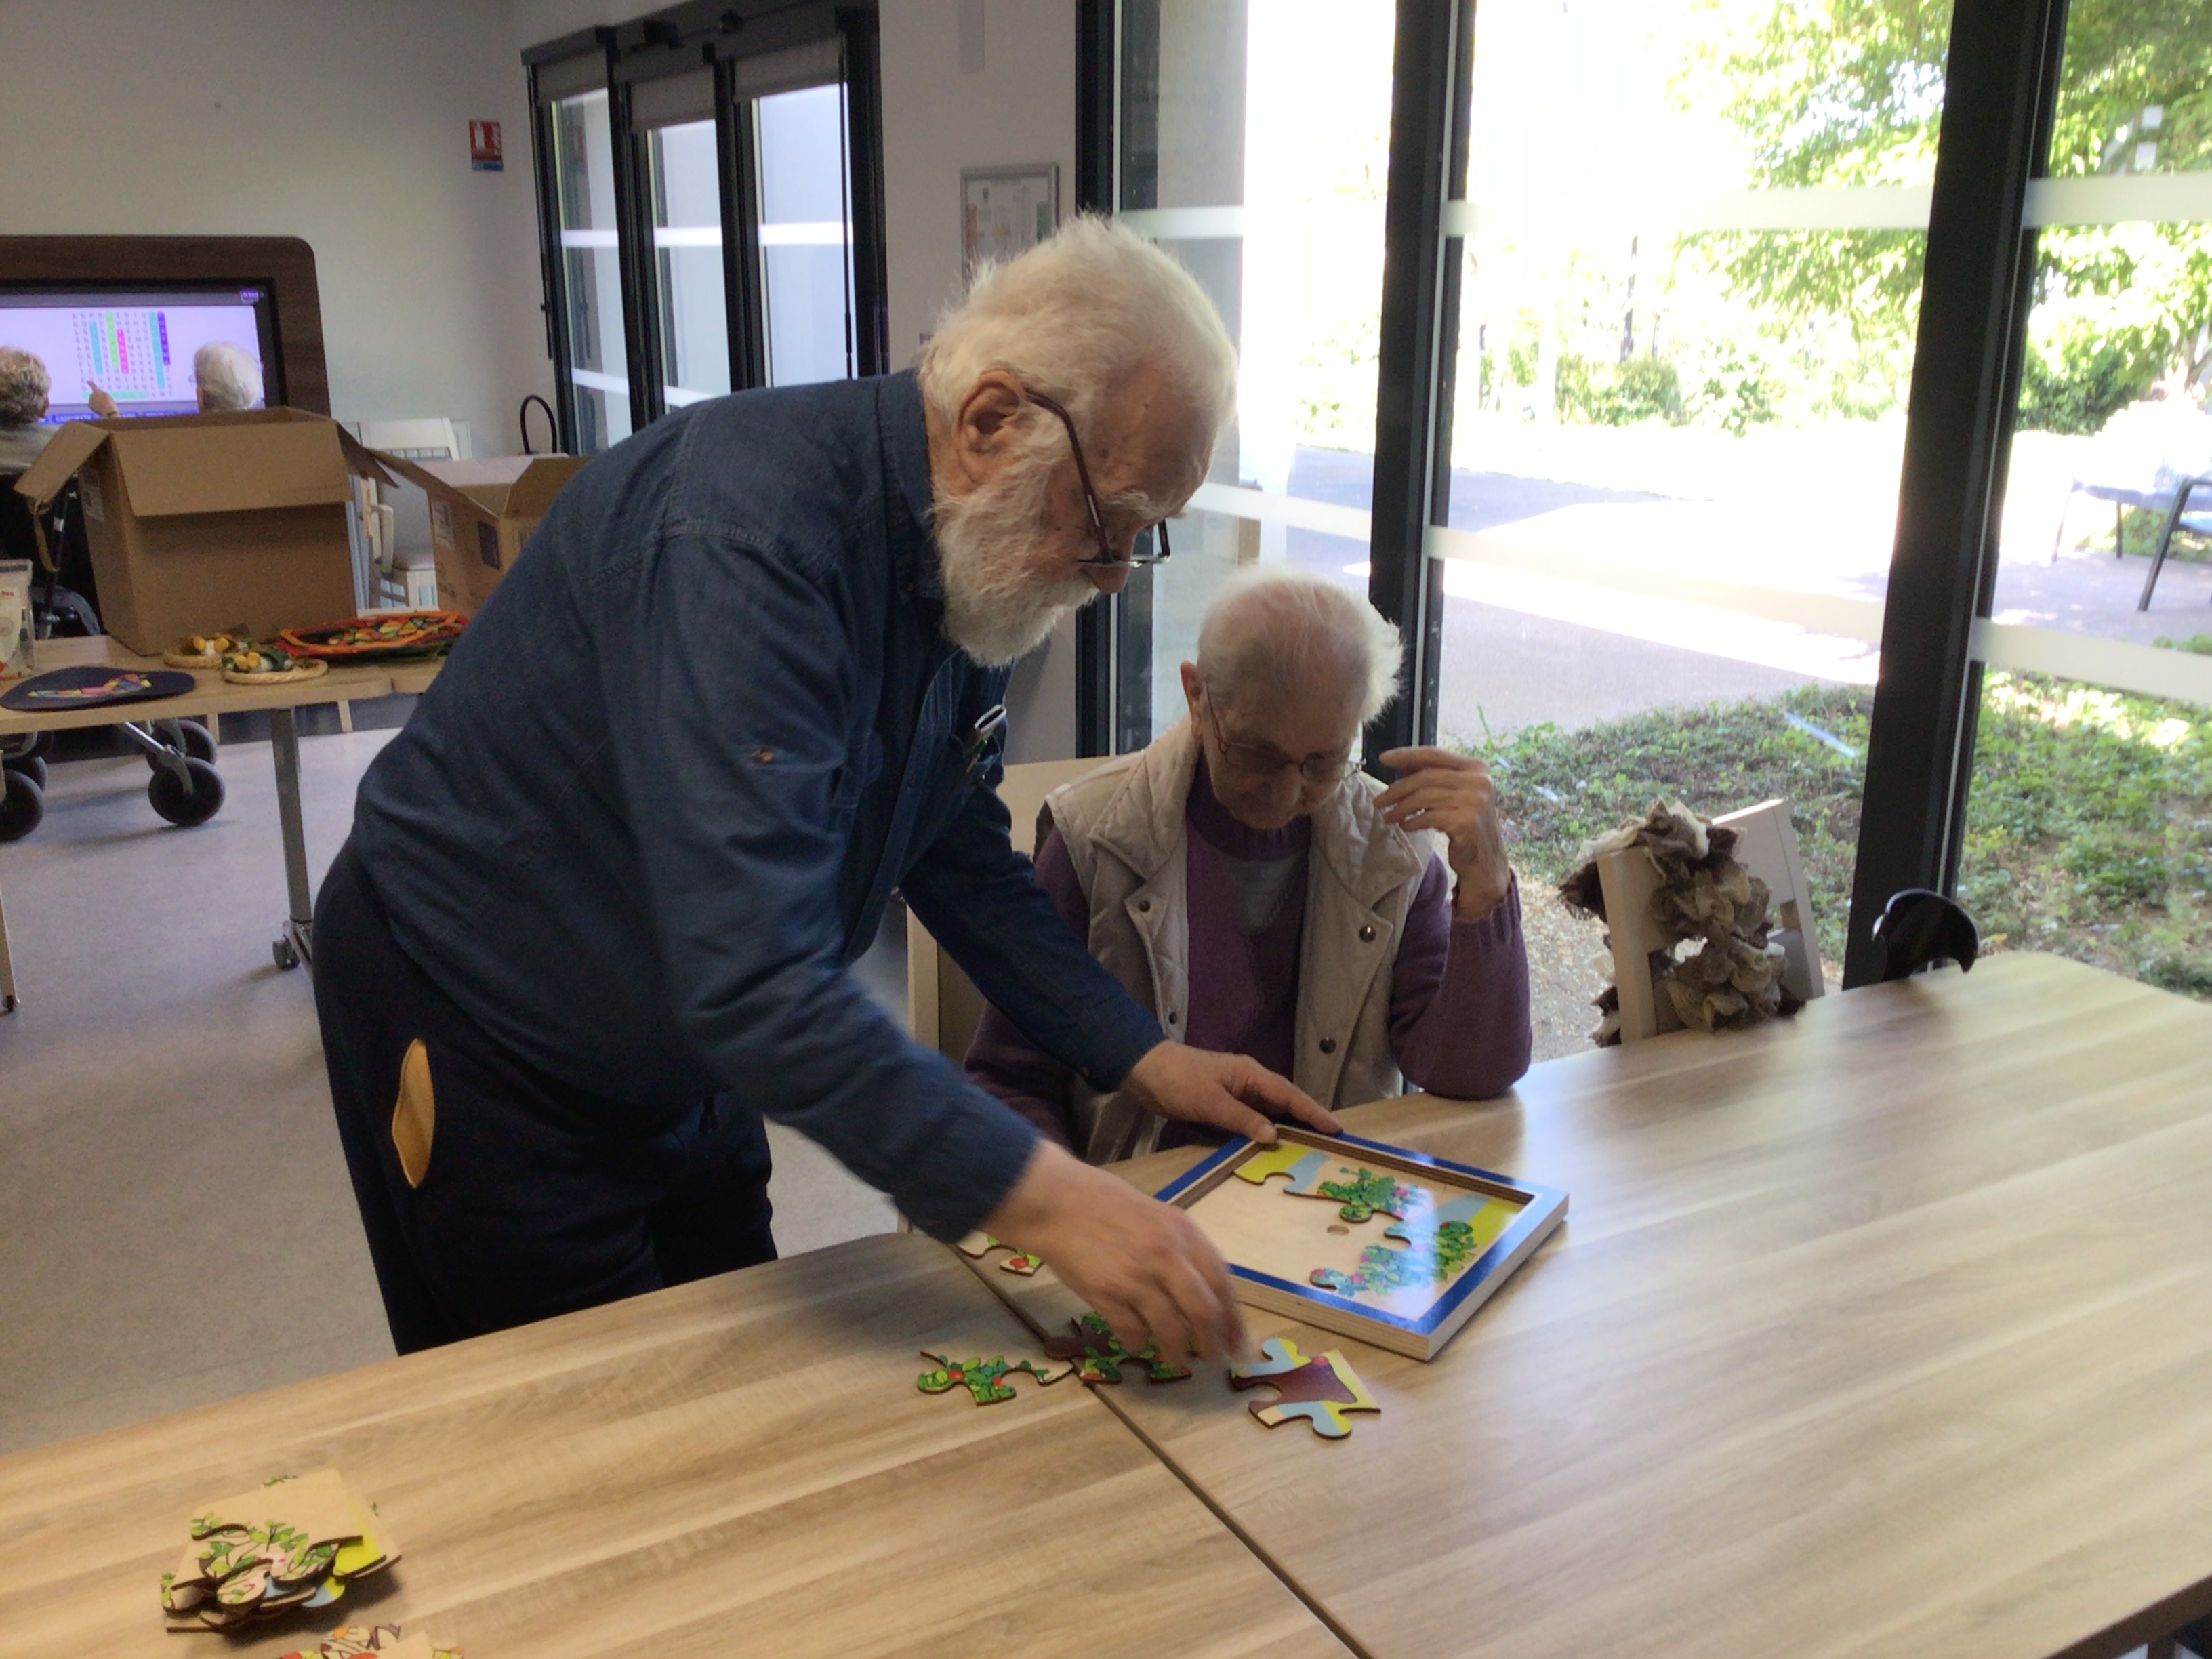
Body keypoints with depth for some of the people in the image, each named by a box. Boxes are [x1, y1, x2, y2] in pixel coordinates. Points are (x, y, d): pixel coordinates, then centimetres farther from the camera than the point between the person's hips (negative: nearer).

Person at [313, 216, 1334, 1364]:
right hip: (473, 1024, -7)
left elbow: (960, 860, 4)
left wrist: (1141, 1057, -3)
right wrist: (1038, 1197, -41)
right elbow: (750, 976, -41)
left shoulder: (970, 555, -6)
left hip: (682, 1044, 8)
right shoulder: (747, 532, -34)